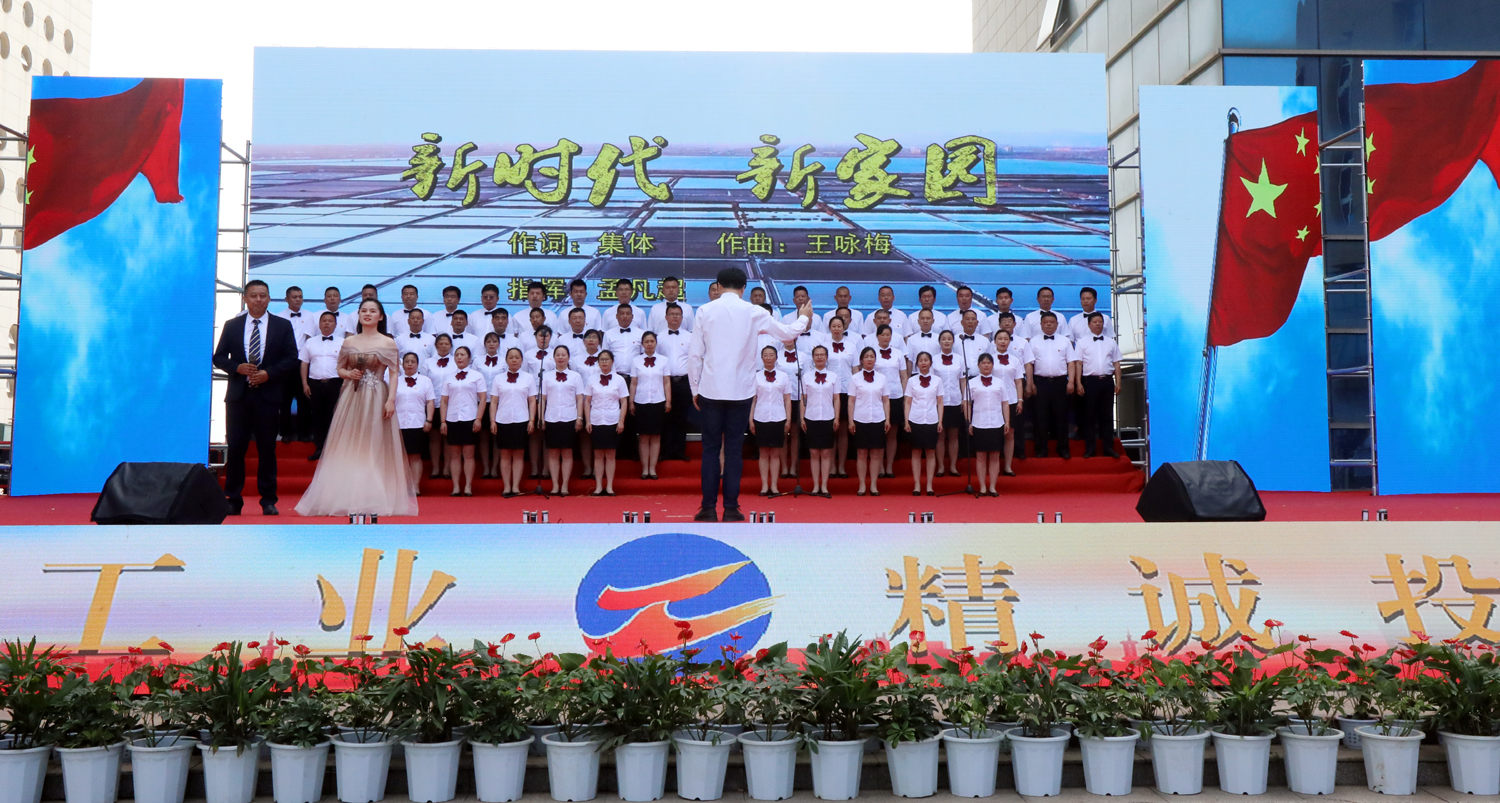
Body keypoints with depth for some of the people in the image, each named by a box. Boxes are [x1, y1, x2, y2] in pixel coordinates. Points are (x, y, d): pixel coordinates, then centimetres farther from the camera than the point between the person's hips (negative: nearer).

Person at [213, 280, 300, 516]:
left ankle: (268, 501, 10)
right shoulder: (232, 325, 10)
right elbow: (219, 357, 8)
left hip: (268, 395, -1)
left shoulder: (283, 326, 6)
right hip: (238, 395, 1)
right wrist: (237, 368, -11)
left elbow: (291, 360, 1)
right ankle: (233, 501, 9)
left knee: (267, 449, 3)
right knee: (235, 448, 2)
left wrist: (269, 373, -13)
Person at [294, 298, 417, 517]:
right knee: (349, 448, 1)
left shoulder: (388, 343, 2)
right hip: (352, 397, 3)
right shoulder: (349, 341, 11)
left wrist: (391, 400, -12)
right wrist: (349, 374, -5)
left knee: (375, 448, -3)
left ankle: (375, 499, 1)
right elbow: (340, 368, 18)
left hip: (377, 398, -3)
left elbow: (394, 374, -2)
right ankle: (350, 498, 6)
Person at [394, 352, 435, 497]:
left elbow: (430, 402, 4)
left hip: (417, 424, -2)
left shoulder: (425, 381, 8)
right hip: (399, 424, 2)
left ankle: (415, 487, -1)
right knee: (403, 456, 1)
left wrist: (429, 420, -6)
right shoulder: (396, 382, 14)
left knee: (415, 456, -1)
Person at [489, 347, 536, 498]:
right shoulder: (498, 378, 8)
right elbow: (493, 401, 6)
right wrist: (492, 421, -1)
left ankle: (516, 487, 4)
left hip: (521, 421, -1)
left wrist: (532, 420, -4)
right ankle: (506, 487, 6)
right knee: (505, 455, 3)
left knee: (519, 454, 2)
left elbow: (532, 401, 5)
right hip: (503, 421, 1)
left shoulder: (528, 378, 7)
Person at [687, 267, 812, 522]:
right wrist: (804, 318, 34)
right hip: (741, 391, 0)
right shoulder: (754, 312, 0)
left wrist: (695, 388, 9)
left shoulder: (705, 311, -2)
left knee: (711, 449, 6)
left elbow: (695, 353, -1)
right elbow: (788, 332, 13)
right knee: (734, 450, 6)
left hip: (710, 390, 0)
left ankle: (709, 508, 6)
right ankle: (731, 508, 7)